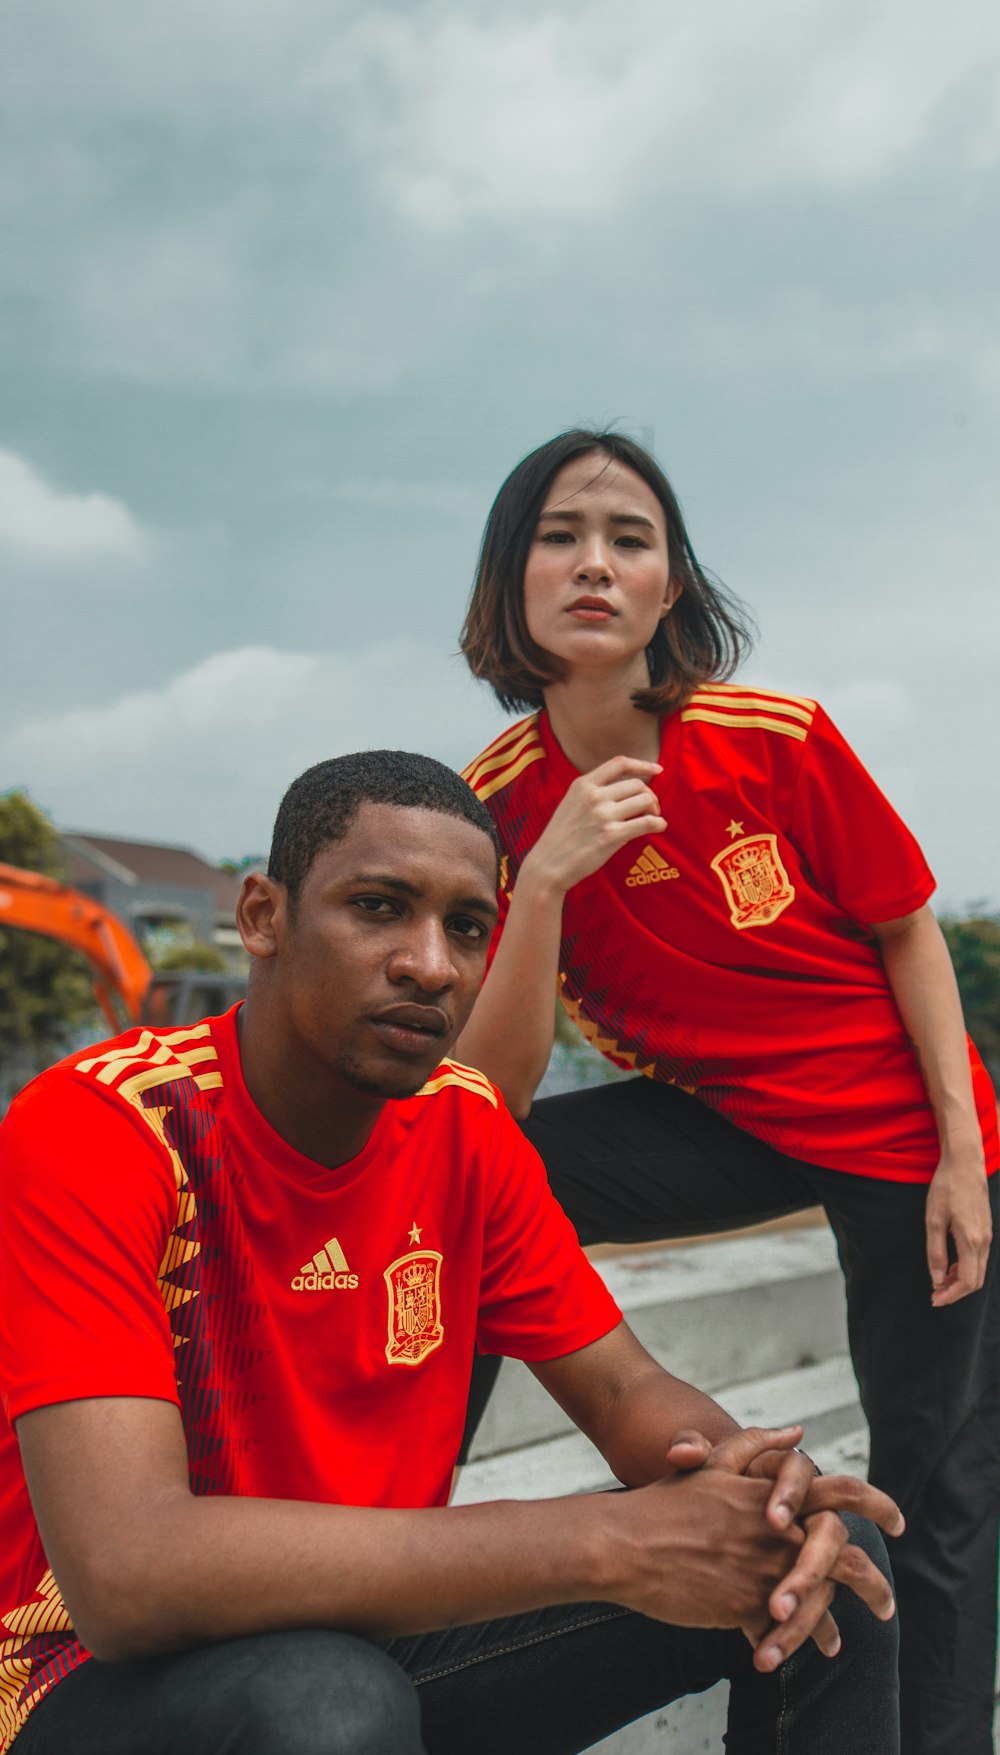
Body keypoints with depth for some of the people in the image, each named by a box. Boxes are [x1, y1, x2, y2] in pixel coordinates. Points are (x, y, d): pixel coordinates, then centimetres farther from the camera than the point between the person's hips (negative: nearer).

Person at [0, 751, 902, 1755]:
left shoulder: (464, 1127, -4)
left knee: (825, 1568, -3)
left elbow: (625, 1393, 3)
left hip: (386, 1634, 6)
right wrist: (604, 1544, -34)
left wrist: (755, 1478, -23)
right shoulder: (95, 1127, -24)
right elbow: (125, 1572, -34)